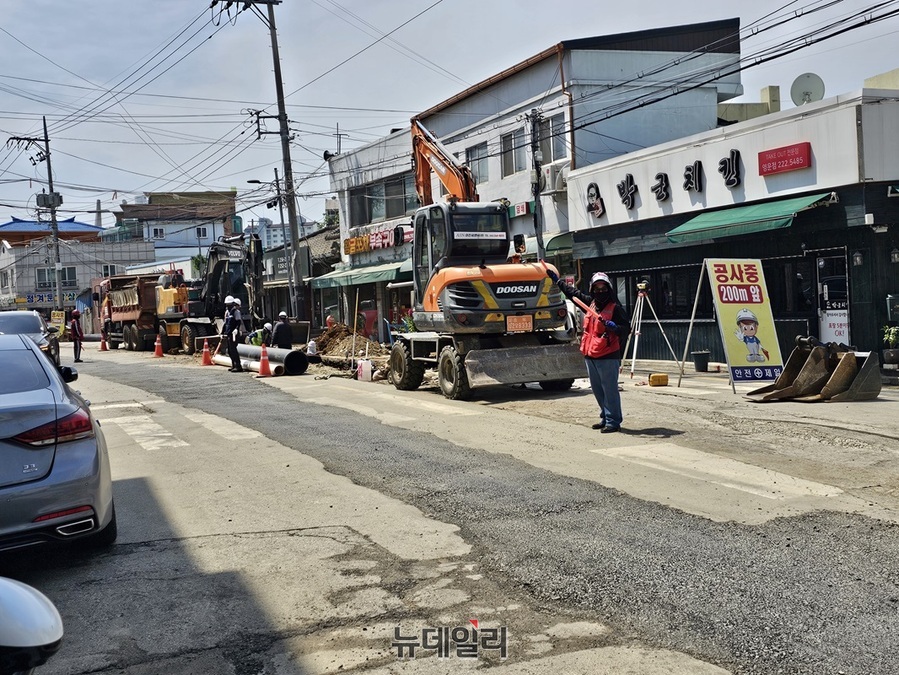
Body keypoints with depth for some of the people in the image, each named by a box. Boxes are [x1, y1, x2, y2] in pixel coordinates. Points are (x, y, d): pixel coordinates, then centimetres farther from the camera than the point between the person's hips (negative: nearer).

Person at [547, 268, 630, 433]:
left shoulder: (615, 308, -8)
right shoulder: (590, 303, 13)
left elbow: (626, 328, -10)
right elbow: (573, 292, 26)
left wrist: (615, 328, -29)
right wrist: (557, 280, 31)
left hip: (608, 357, -8)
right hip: (590, 356, 8)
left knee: (610, 389, -6)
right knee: (597, 389, 15)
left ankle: (613, 422, -1)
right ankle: (605, 418, 27)